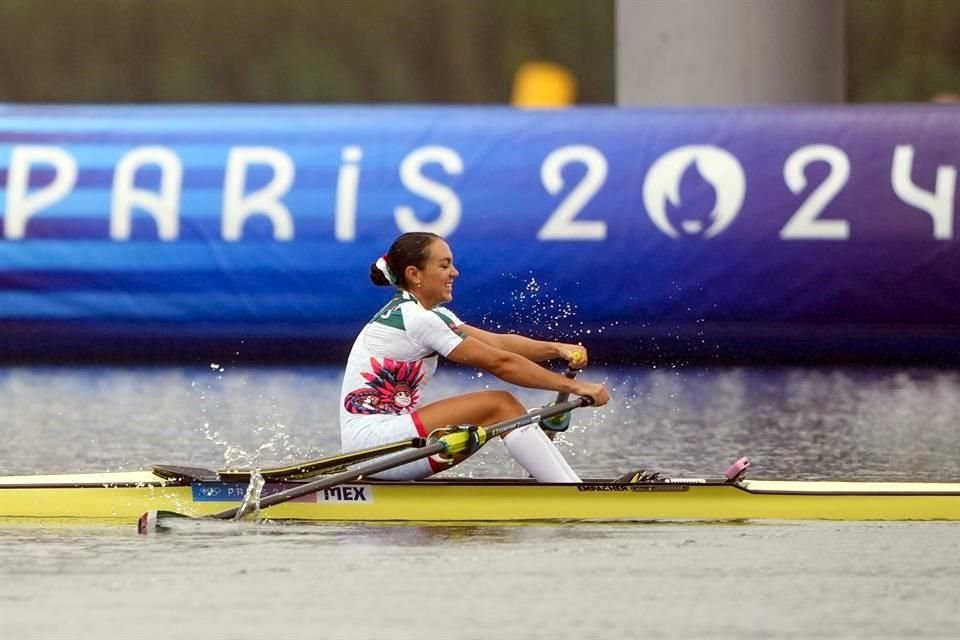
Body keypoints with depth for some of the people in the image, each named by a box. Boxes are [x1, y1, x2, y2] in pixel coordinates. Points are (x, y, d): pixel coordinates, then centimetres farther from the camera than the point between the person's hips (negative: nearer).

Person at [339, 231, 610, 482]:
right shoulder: (415, 318, -15)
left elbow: (498, 342, 4)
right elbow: (499, 363, -15)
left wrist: (557, 349, -12)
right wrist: (574, 386, -13)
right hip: (372, 439, -10)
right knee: (500, 406, -14)